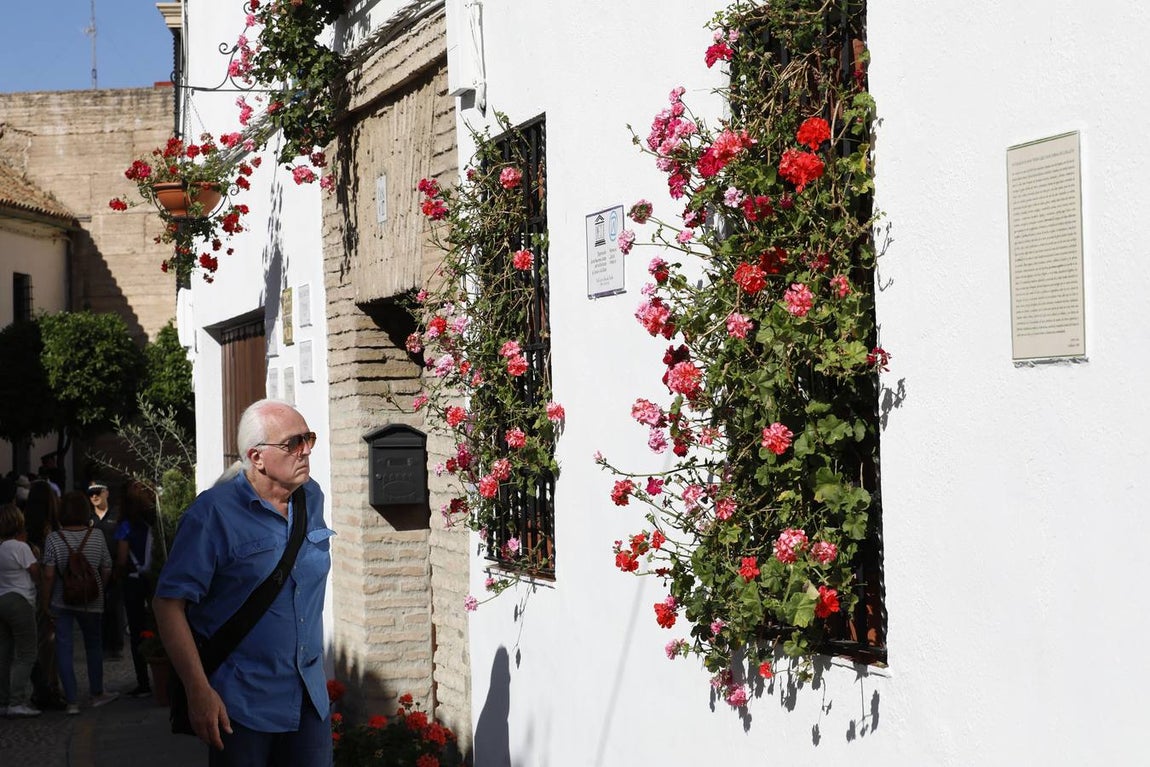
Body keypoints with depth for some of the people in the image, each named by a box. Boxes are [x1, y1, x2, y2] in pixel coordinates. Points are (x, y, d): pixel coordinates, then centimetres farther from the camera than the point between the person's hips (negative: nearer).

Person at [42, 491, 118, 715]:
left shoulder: (54, 539, -11)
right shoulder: (96, 537, -4)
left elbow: (49, 575, -13)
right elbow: (107, 570, 0)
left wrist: (46, 603, -3)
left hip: (61, 603, -2)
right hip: (91, 602, 2)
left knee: (64, 648, 3)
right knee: (93, 645, 19)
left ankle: (71, 701, 1)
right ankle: (97, 694, 28)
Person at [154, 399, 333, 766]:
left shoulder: (313, 498, 6)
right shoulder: (214, 512, -14)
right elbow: (169, 603, -16)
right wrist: (199, 690, -20)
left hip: (311, 697, 6)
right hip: (242, 704, -5)